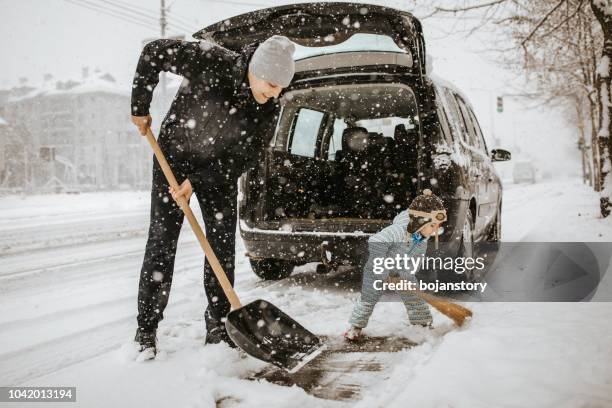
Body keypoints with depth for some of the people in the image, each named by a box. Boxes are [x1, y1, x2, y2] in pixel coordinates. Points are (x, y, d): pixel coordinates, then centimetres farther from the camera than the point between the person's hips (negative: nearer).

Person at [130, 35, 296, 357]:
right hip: (173, 157, -3)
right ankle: (146, 330, 4)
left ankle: (218, 326, 11)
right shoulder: (211, 62, -27)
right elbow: (153, 53, -18)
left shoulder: (269, 109, -17)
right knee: (162, 241, -4)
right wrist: (140, 108, -14)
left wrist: (197, 180, -20)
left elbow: (248, 156, -14)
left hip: (220, 169, 3)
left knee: (223, 246, -1)